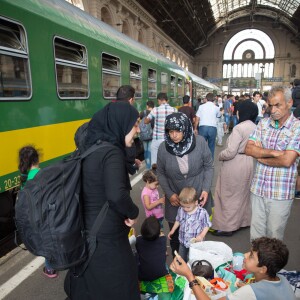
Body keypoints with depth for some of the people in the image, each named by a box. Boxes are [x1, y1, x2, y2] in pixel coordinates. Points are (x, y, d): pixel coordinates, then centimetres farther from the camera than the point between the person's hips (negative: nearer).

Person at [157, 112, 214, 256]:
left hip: (198, 197, 0)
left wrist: (206, 189, -10)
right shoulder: (163, 148, -13)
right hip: (175, 199, 1)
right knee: (175, 236, 13)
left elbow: (209, 166, -2)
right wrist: (169, 194, -8)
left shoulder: (200, 142, -15)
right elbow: (161, 174, 0)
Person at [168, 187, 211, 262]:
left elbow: (207, 225, -11)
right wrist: (172, 230, 11)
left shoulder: (202, 213, -22)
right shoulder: (180, 210, -10)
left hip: (195, 242, -5)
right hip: (183, 241, 5)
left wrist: (201, 236, -23)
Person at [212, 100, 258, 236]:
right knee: (244, 193, 21)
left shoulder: (239, 128, -21)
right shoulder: (255, 127, 5)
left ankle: (227, 226, 12)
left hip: (235, 165, -8)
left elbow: (230, 152, -23)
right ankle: (244, 220, 36)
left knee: (229, 195, 3)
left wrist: (220, 156, -6)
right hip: (250, 164, 9)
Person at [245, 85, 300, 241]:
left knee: (274, 236, 13)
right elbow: (248, 148, -4)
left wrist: (261, 156, -6)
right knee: (256, 233, 16)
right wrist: (273, 152, -16)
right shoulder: (263, 123, 4)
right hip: (258, 188, 4)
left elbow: (287, 160, -19)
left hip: (281, 193, -4)